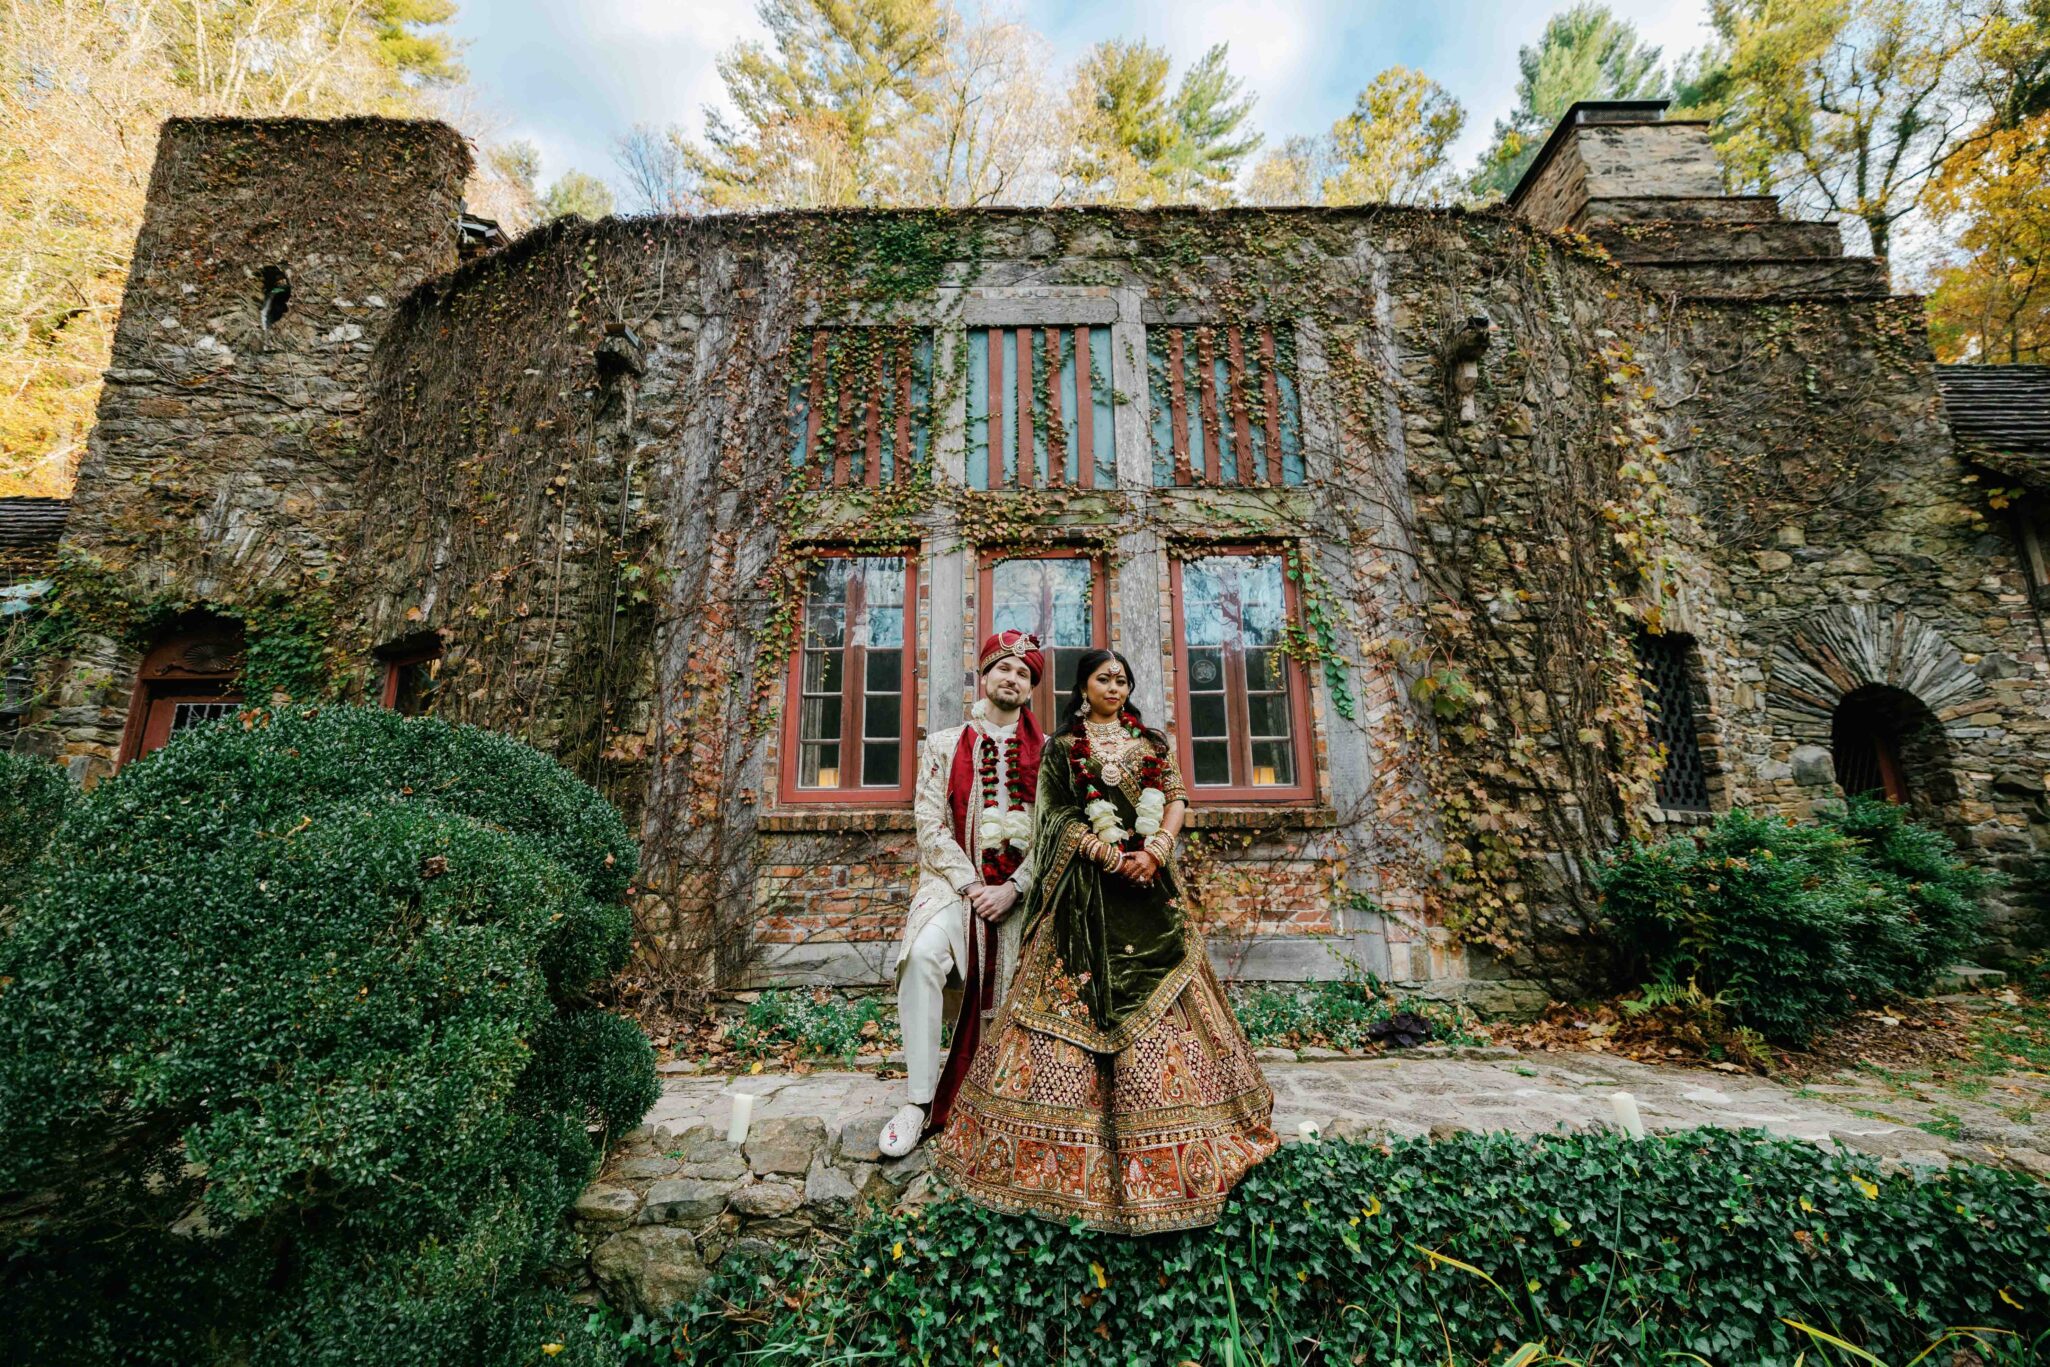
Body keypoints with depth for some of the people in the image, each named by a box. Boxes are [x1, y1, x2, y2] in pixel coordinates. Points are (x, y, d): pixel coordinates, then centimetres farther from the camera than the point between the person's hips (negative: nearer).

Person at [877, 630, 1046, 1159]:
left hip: (1020, 890, 1)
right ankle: (919, 1101, -16)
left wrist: (1012, 888, -11)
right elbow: (930, 824, 1)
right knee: (922, 956, -26)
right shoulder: (944, 745, 10)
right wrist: (971, 885, -10)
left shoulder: (1047, 752, 9)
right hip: (955, 881, 0)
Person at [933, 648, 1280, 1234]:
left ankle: (1157, 1147, 17)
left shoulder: (1152, 742, 14)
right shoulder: (1061, 747, 5)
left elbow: (1177, 799, 7)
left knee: (1158, 994, 2)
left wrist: (1155, 850, -10)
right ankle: (1071, 1141, 12)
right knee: (1077, 992, -3)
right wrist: (1110, 855, -14)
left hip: (1148, 880, 3)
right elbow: (1058, 814, -3)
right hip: (1085, 889, -2)